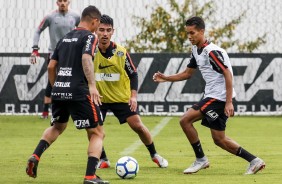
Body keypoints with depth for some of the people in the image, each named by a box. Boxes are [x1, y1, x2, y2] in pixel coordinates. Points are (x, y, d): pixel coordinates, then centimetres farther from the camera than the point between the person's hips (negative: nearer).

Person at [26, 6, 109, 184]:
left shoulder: (65, 38, 18)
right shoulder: (90, 37, -3)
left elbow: (51, 66, 19)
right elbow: (86, 59, -22)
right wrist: (92, 85, -30)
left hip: (58, 91, 7)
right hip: (79, 92, -7)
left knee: (57, 127, 31)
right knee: (97, 133, 2)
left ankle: (35, 157, 12)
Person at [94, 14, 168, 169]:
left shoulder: (121, 52, -13)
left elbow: (133, 74, -4)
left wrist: (133, 96, -14)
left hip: (122, 98, 0)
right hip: (99, 97, 0)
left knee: (137, 126, -3)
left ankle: (154, 155, 20)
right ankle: (103, 160, 5)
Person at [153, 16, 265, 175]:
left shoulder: (212, 52, -17)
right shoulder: (196, 50, 13)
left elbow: (228, 75, -20)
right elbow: (188, 73, 23)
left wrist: (229, 102, -24)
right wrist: (166, 78, 10)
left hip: (219, 97, -10)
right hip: (212, 96, 10)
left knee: (186, 120, -12)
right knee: (219, 139, 9)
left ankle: (201, 159, -2)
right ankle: (254, 161, 13)